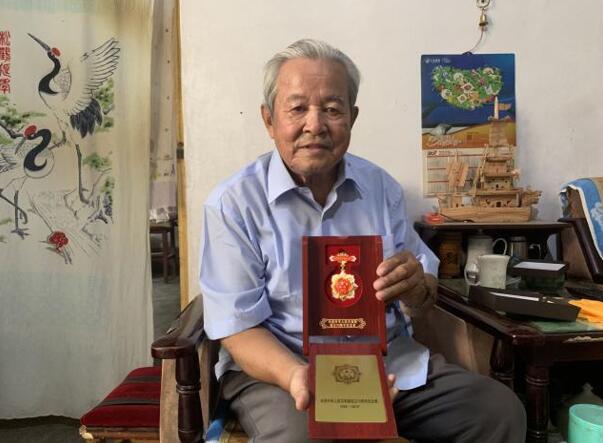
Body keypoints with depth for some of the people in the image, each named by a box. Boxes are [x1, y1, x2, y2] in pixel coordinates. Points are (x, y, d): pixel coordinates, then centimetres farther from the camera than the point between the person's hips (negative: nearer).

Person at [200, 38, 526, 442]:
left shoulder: (381, 187, 4)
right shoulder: (232, 204, -9)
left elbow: (424, 300, 7)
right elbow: (239, 328, -10)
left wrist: (416, 289, -18)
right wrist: (297, 377, -30)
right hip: (279, 367, -4)